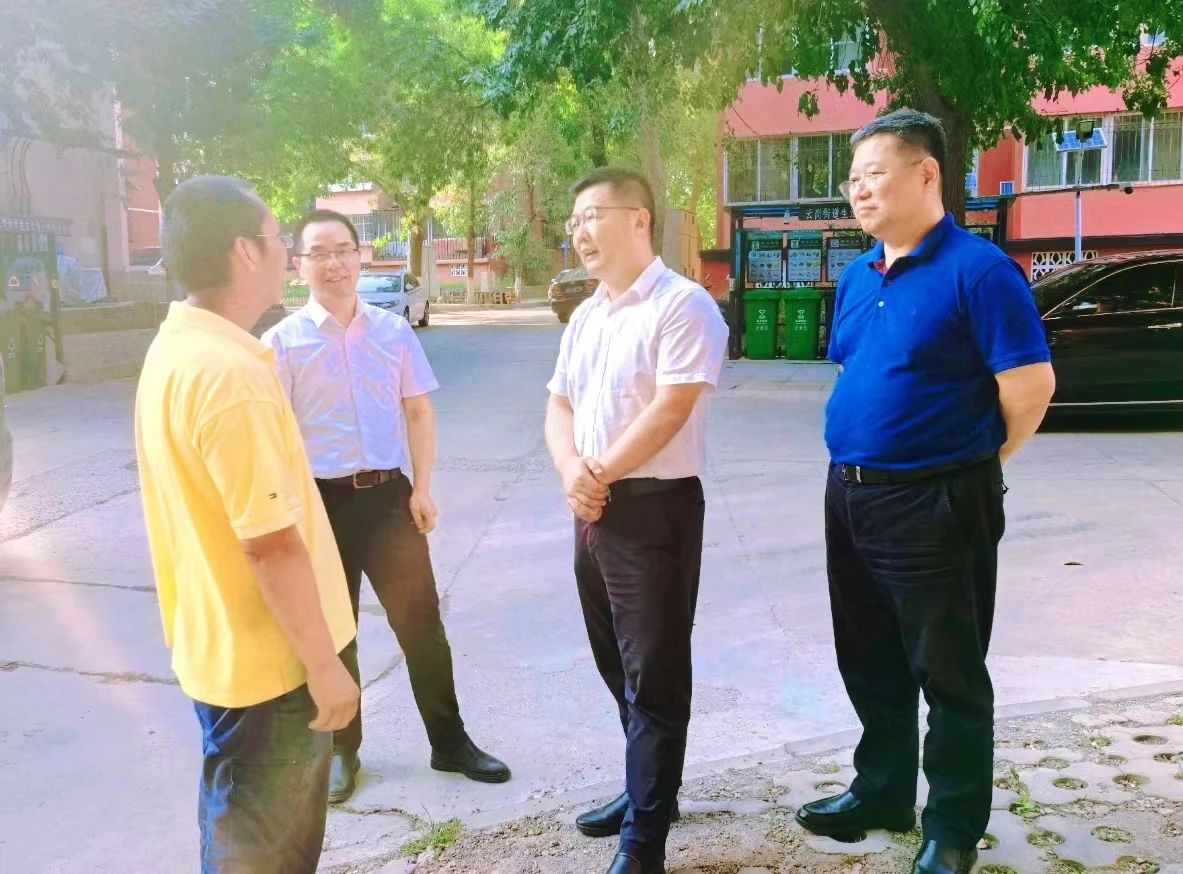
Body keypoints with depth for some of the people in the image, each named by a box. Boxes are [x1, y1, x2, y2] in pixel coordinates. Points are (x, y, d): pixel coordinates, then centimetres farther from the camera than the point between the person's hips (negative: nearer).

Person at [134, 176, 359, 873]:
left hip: (222, 644, 9)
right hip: (264, 659, -9)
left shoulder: (175, 348, 5)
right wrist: (324, 664, -17)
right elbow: (271, 545, -27)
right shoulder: (228, 371, -27)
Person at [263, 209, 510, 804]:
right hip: (321, 501, -2)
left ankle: (450, 742, 26)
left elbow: (418, 412, 7)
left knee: (421, 621, 9)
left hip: (388, 494, 2)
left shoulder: (394, 331, 4)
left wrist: (422, 488, 0)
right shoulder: (283, 342, -5)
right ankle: (340, 750, 31)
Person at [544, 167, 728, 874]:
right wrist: (570, 471, -5)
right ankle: (647, 790, 36)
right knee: (619, 667, 18)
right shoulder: (585, 316, 15)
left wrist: (601, 473, -10)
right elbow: (559, 405, 15)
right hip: (594, 510, 8)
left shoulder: (683, 305, -11)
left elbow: (670, 409, -19)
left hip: (655, 507, -8)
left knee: (655, 677, 0)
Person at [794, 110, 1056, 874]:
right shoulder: (857, 277, 9)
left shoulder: (977, 269, -14)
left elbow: (1030, 388, -15)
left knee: (947, 675, 7)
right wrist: (859, 464, 14)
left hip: (935, 504, -7)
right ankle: (882, 791, 37)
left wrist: (972, 464, -3)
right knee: (869, 664, 18)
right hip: (851, 494, 8)